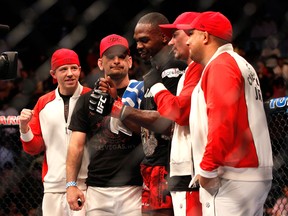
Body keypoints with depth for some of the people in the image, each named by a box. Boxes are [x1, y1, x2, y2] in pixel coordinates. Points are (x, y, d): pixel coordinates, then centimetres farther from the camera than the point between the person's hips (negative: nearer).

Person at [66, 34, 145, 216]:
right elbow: (77, 146, 11)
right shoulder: (88, 100, 15)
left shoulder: (141, 95, 7)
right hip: (97, 189, 2)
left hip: (133, 188, -2)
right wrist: (71, 184, 2)